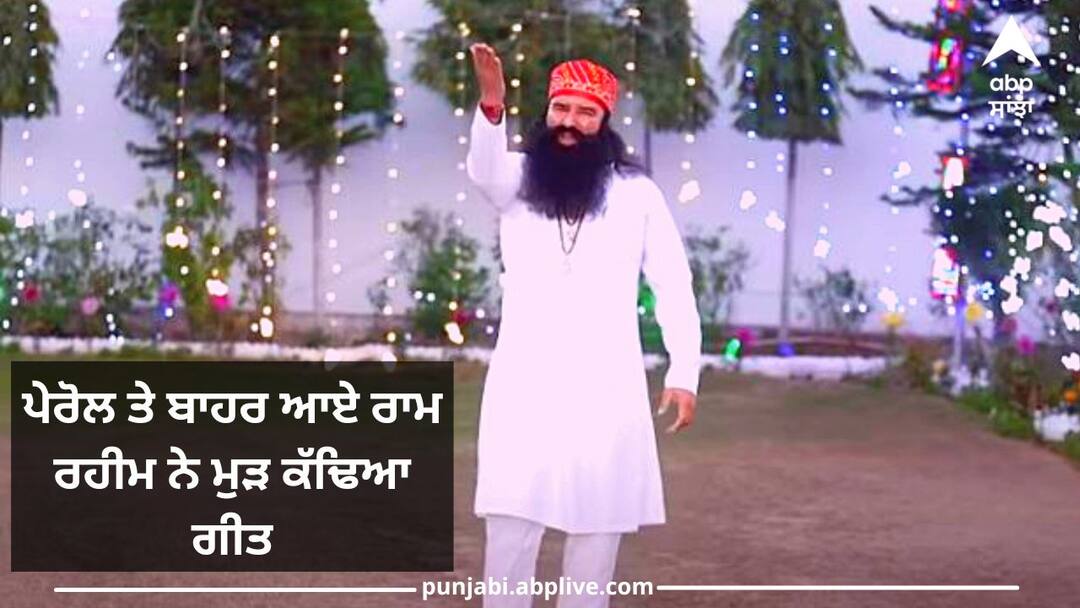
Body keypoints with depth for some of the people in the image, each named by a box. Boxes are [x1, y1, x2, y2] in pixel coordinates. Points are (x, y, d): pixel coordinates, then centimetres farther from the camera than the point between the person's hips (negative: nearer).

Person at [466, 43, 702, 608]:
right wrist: (492, 104, -42)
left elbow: (674, 287, 3)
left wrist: (684, 374, -6)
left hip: (606, 384, 0)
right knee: (509, 520, -1)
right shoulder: (518, 178, 3)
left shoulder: (636, 192, 2)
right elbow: (483, 167, -21)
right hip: (524, 382, 0)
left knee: (598, 518, 5)